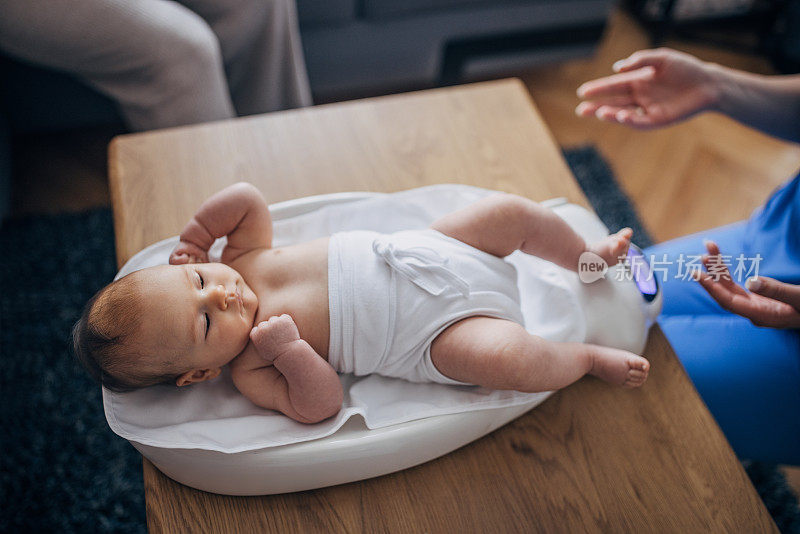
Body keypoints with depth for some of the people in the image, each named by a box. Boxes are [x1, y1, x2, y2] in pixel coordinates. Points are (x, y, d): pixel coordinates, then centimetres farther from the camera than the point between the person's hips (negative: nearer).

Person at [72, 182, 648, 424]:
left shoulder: (241, 258, -1)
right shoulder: (249, 373, -13)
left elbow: (248, 196, 2)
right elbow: (320, 404, -18)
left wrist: (195, 235, 1)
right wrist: (289, 349, -31)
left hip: (421, 251, 6)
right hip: (436, 333, -5)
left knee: (514, 211, -4)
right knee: (503, 355, -32)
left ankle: (589, 255, 26)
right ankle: (590, 357, 1)